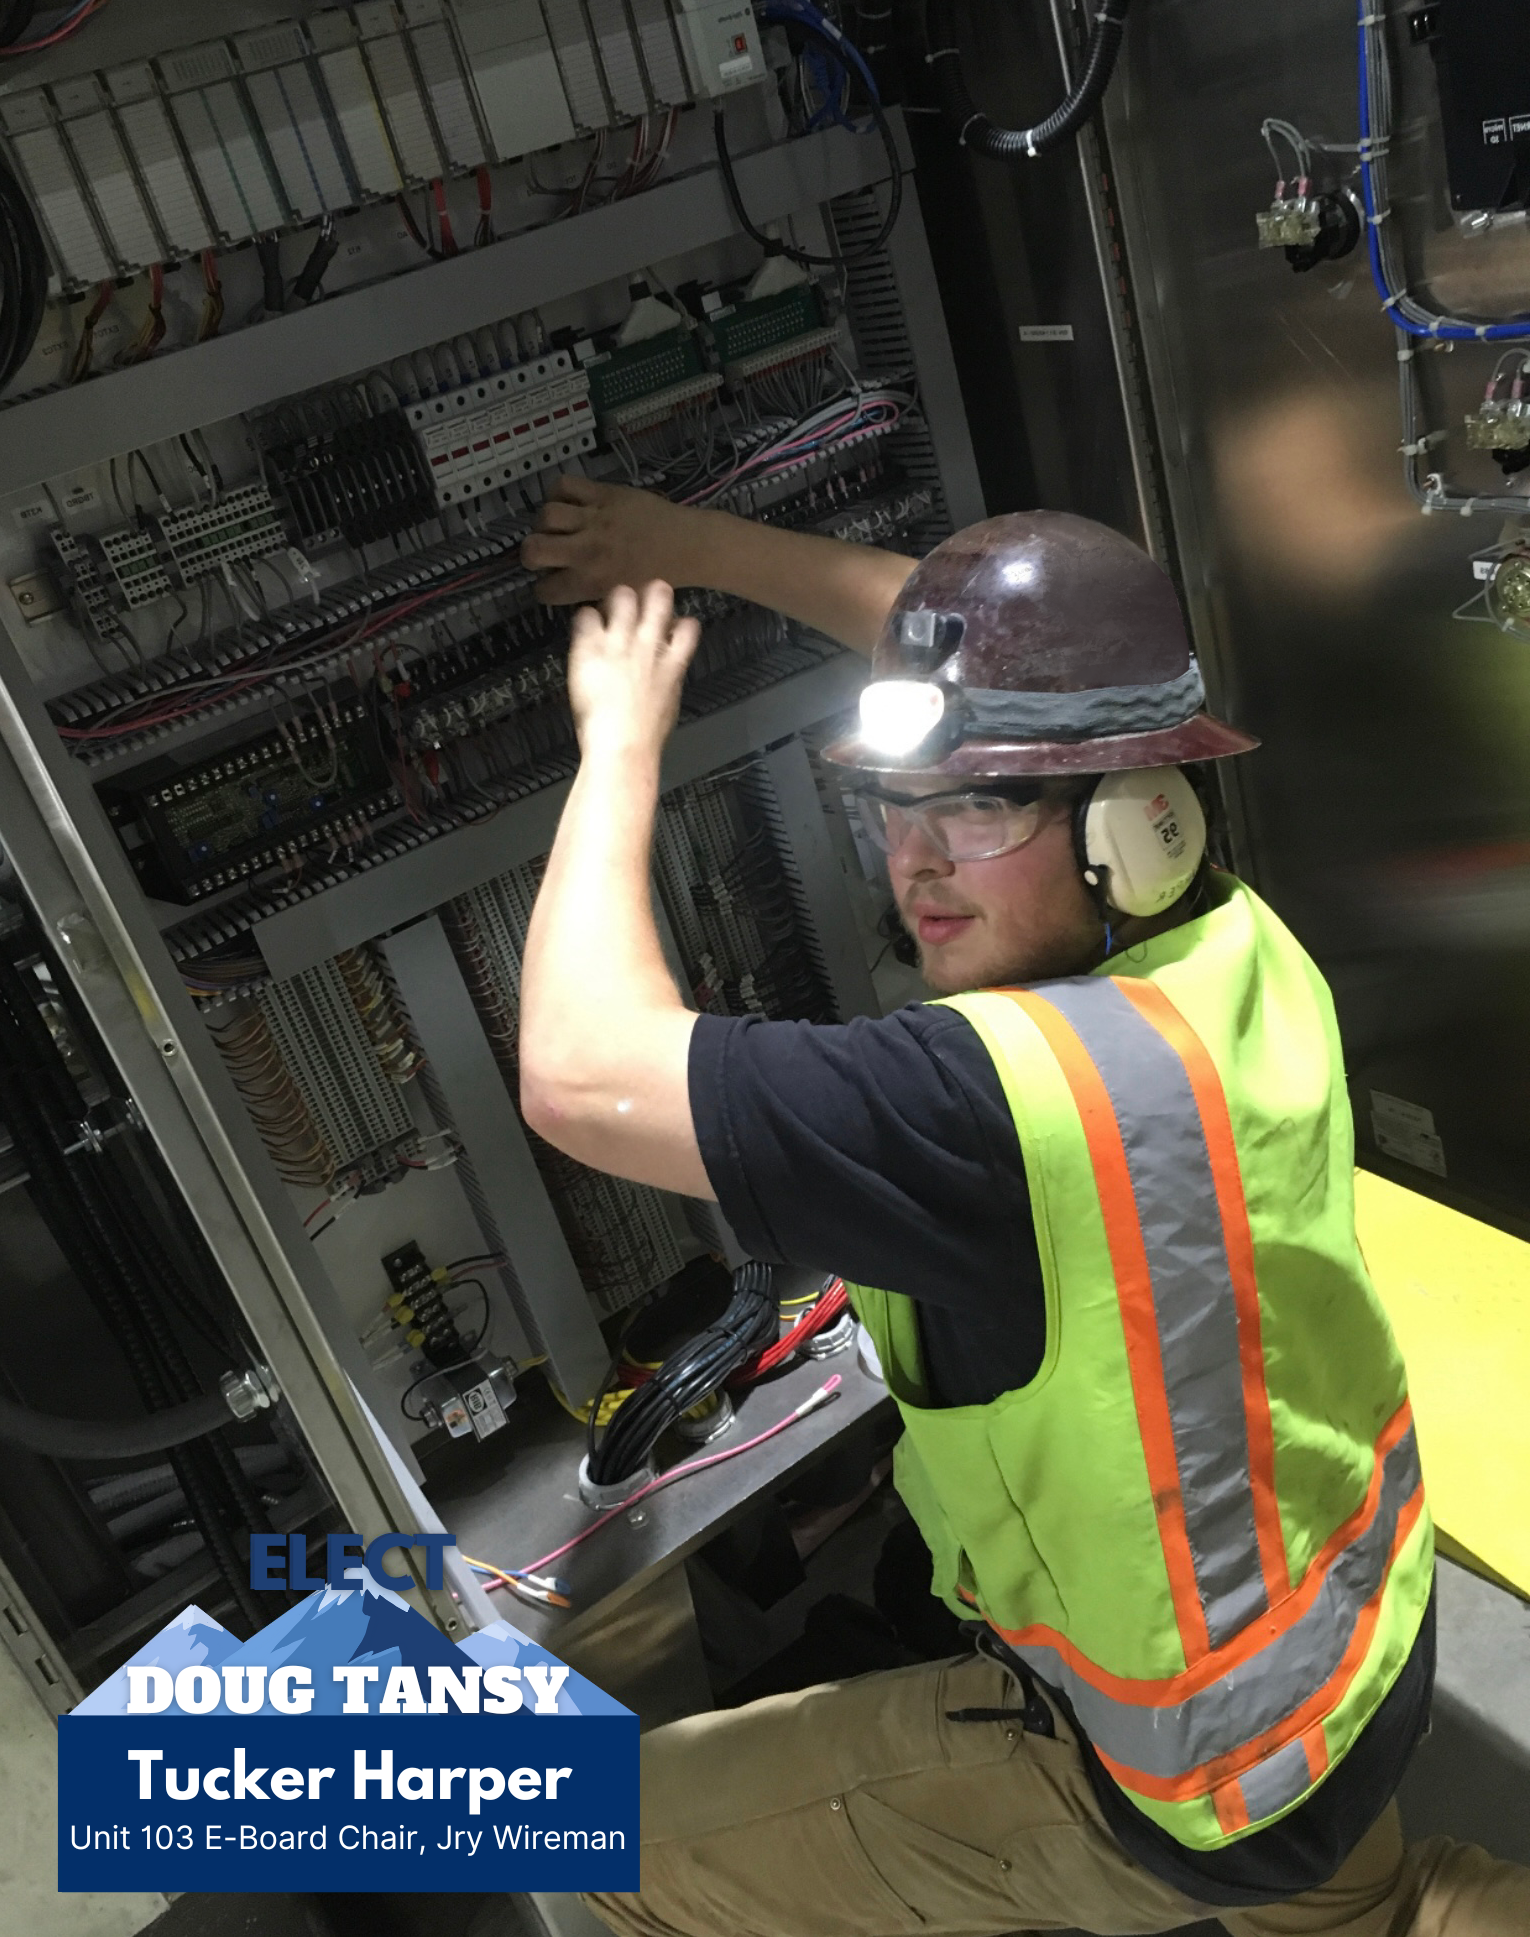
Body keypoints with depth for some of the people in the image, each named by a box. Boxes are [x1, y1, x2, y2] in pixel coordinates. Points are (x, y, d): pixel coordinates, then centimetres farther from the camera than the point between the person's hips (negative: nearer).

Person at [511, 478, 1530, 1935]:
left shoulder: (1015, 1098, -38)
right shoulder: (1232, 943, -13)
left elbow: (581, 1074, -33)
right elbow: (975, 654, 0)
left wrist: (621, 744, -20)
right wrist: (701, 545, 5)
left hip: (1175, 1779, -7)